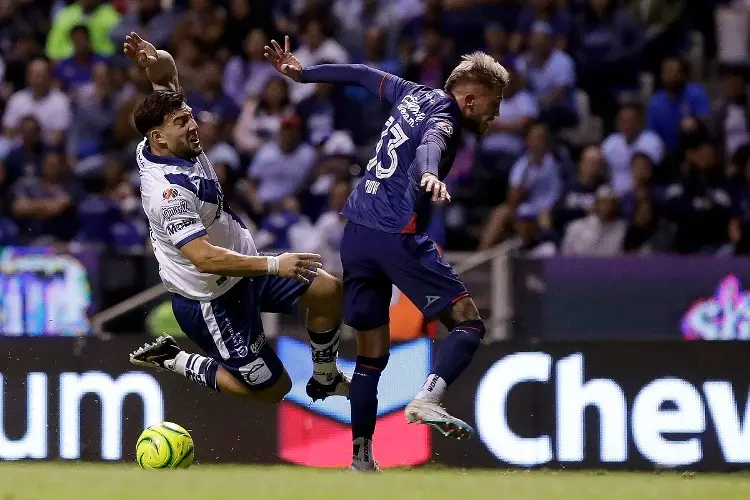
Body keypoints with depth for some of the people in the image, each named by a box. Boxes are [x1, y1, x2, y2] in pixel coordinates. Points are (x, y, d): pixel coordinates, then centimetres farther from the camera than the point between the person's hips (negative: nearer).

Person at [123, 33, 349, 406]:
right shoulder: (169, 191, -33)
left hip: (241, 267, 9)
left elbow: (167, 72, 4)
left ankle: (325, 380, 24)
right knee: (272, 388, 1)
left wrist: (156, 62, -21)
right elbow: (205, 258, -40)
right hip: (211, 299, -9)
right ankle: (172, 361, 13)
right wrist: (274, 266, -42)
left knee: (329, 291, 4)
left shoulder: (155, 147, -7)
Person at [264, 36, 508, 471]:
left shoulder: (414, 95, 16)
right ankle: (429, 398, -28)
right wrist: (430, 175, -54)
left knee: (372, 355, 11)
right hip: (398, 238, -8)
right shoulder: (443, 117, -8)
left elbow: (365, 75, 30)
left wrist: (304, 74, 45)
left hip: (357, 237, 8)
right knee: (469, 324, -5)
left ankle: (362, 459, 7)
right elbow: (431, 143, -32)